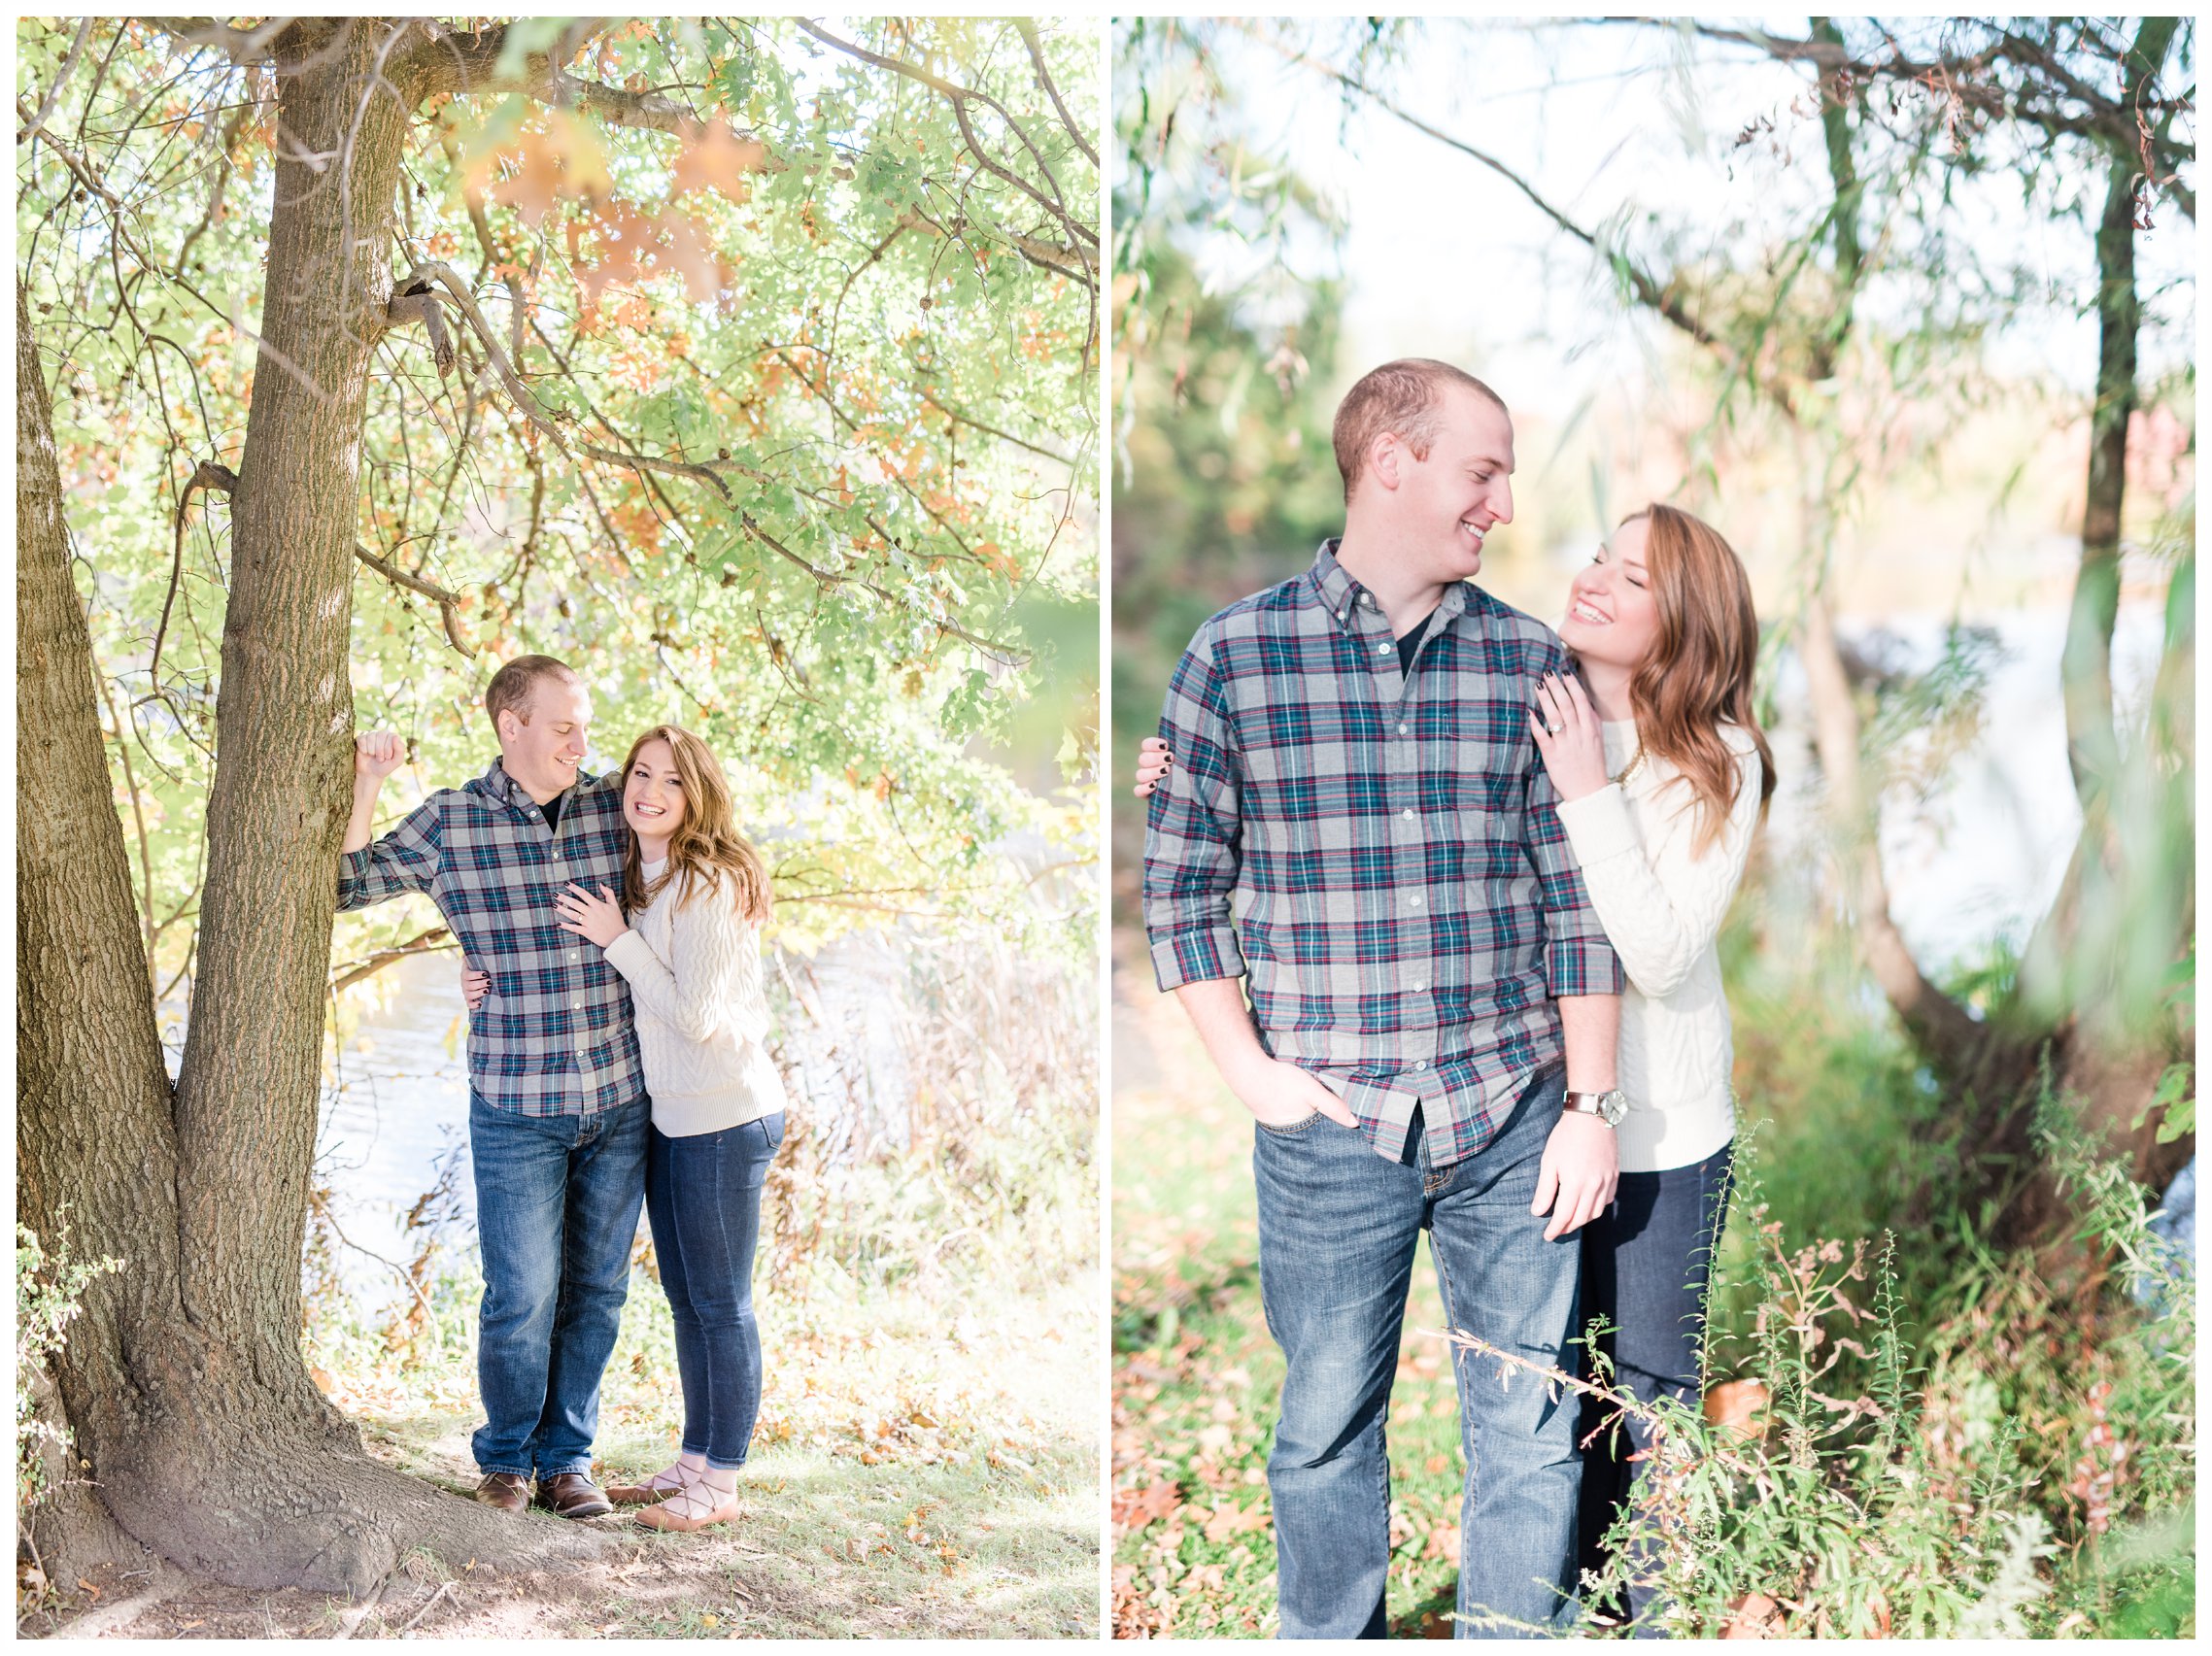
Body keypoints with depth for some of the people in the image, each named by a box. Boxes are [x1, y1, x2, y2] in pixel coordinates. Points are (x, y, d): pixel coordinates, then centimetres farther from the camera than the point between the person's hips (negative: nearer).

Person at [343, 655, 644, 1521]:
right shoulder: (449, 824, -3)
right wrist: (365, 784, -9)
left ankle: (567, 1457, 25)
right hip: (517, 1107, -2)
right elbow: (342, 883, 3)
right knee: (523, 1294, -2)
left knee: (596, 1289, 9)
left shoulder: (613, 808, 3)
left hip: (621, 1099, 3)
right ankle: (506, 1458, 21)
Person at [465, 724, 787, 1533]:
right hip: (668, 1115, 9)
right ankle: (696, 1460, 28)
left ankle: (722, 1483, 9)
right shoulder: (635, 880, 9)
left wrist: (617, 940, -16)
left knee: (721, 1302, -1)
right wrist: (500, 986, 7)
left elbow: (692, 1014, -20)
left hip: (725, 1116, -9)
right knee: (686, 1298, 16)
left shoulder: (708, 886, -17)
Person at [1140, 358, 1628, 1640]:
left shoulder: (1530, 661, 4)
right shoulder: (1236, 657, -2)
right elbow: (1183, 884, 2)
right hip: (1331, 1127, -2)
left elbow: (1578, 901, 5)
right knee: (1328, 1428, 11)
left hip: (1514, 1117, 2)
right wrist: (1248, 1067, -5)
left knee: (1530, 1432, 9)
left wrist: (1591, 1105, 1)